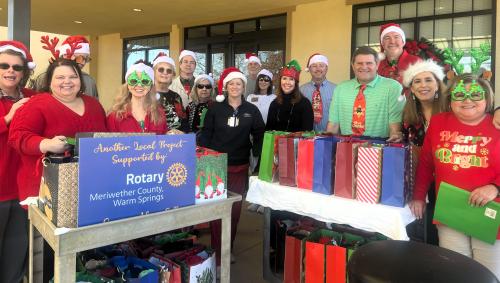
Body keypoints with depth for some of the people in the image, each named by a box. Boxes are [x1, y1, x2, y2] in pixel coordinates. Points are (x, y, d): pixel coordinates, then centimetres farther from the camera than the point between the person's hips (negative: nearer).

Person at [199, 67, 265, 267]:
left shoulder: (252, 110, 5)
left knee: (235, 209, 8)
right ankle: (216, 253, 8)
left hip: (240, 167, 2)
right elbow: (205, 135, 2)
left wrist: (256, 156, -2)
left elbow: (259, 136, 8)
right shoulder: (215, 108, 2)